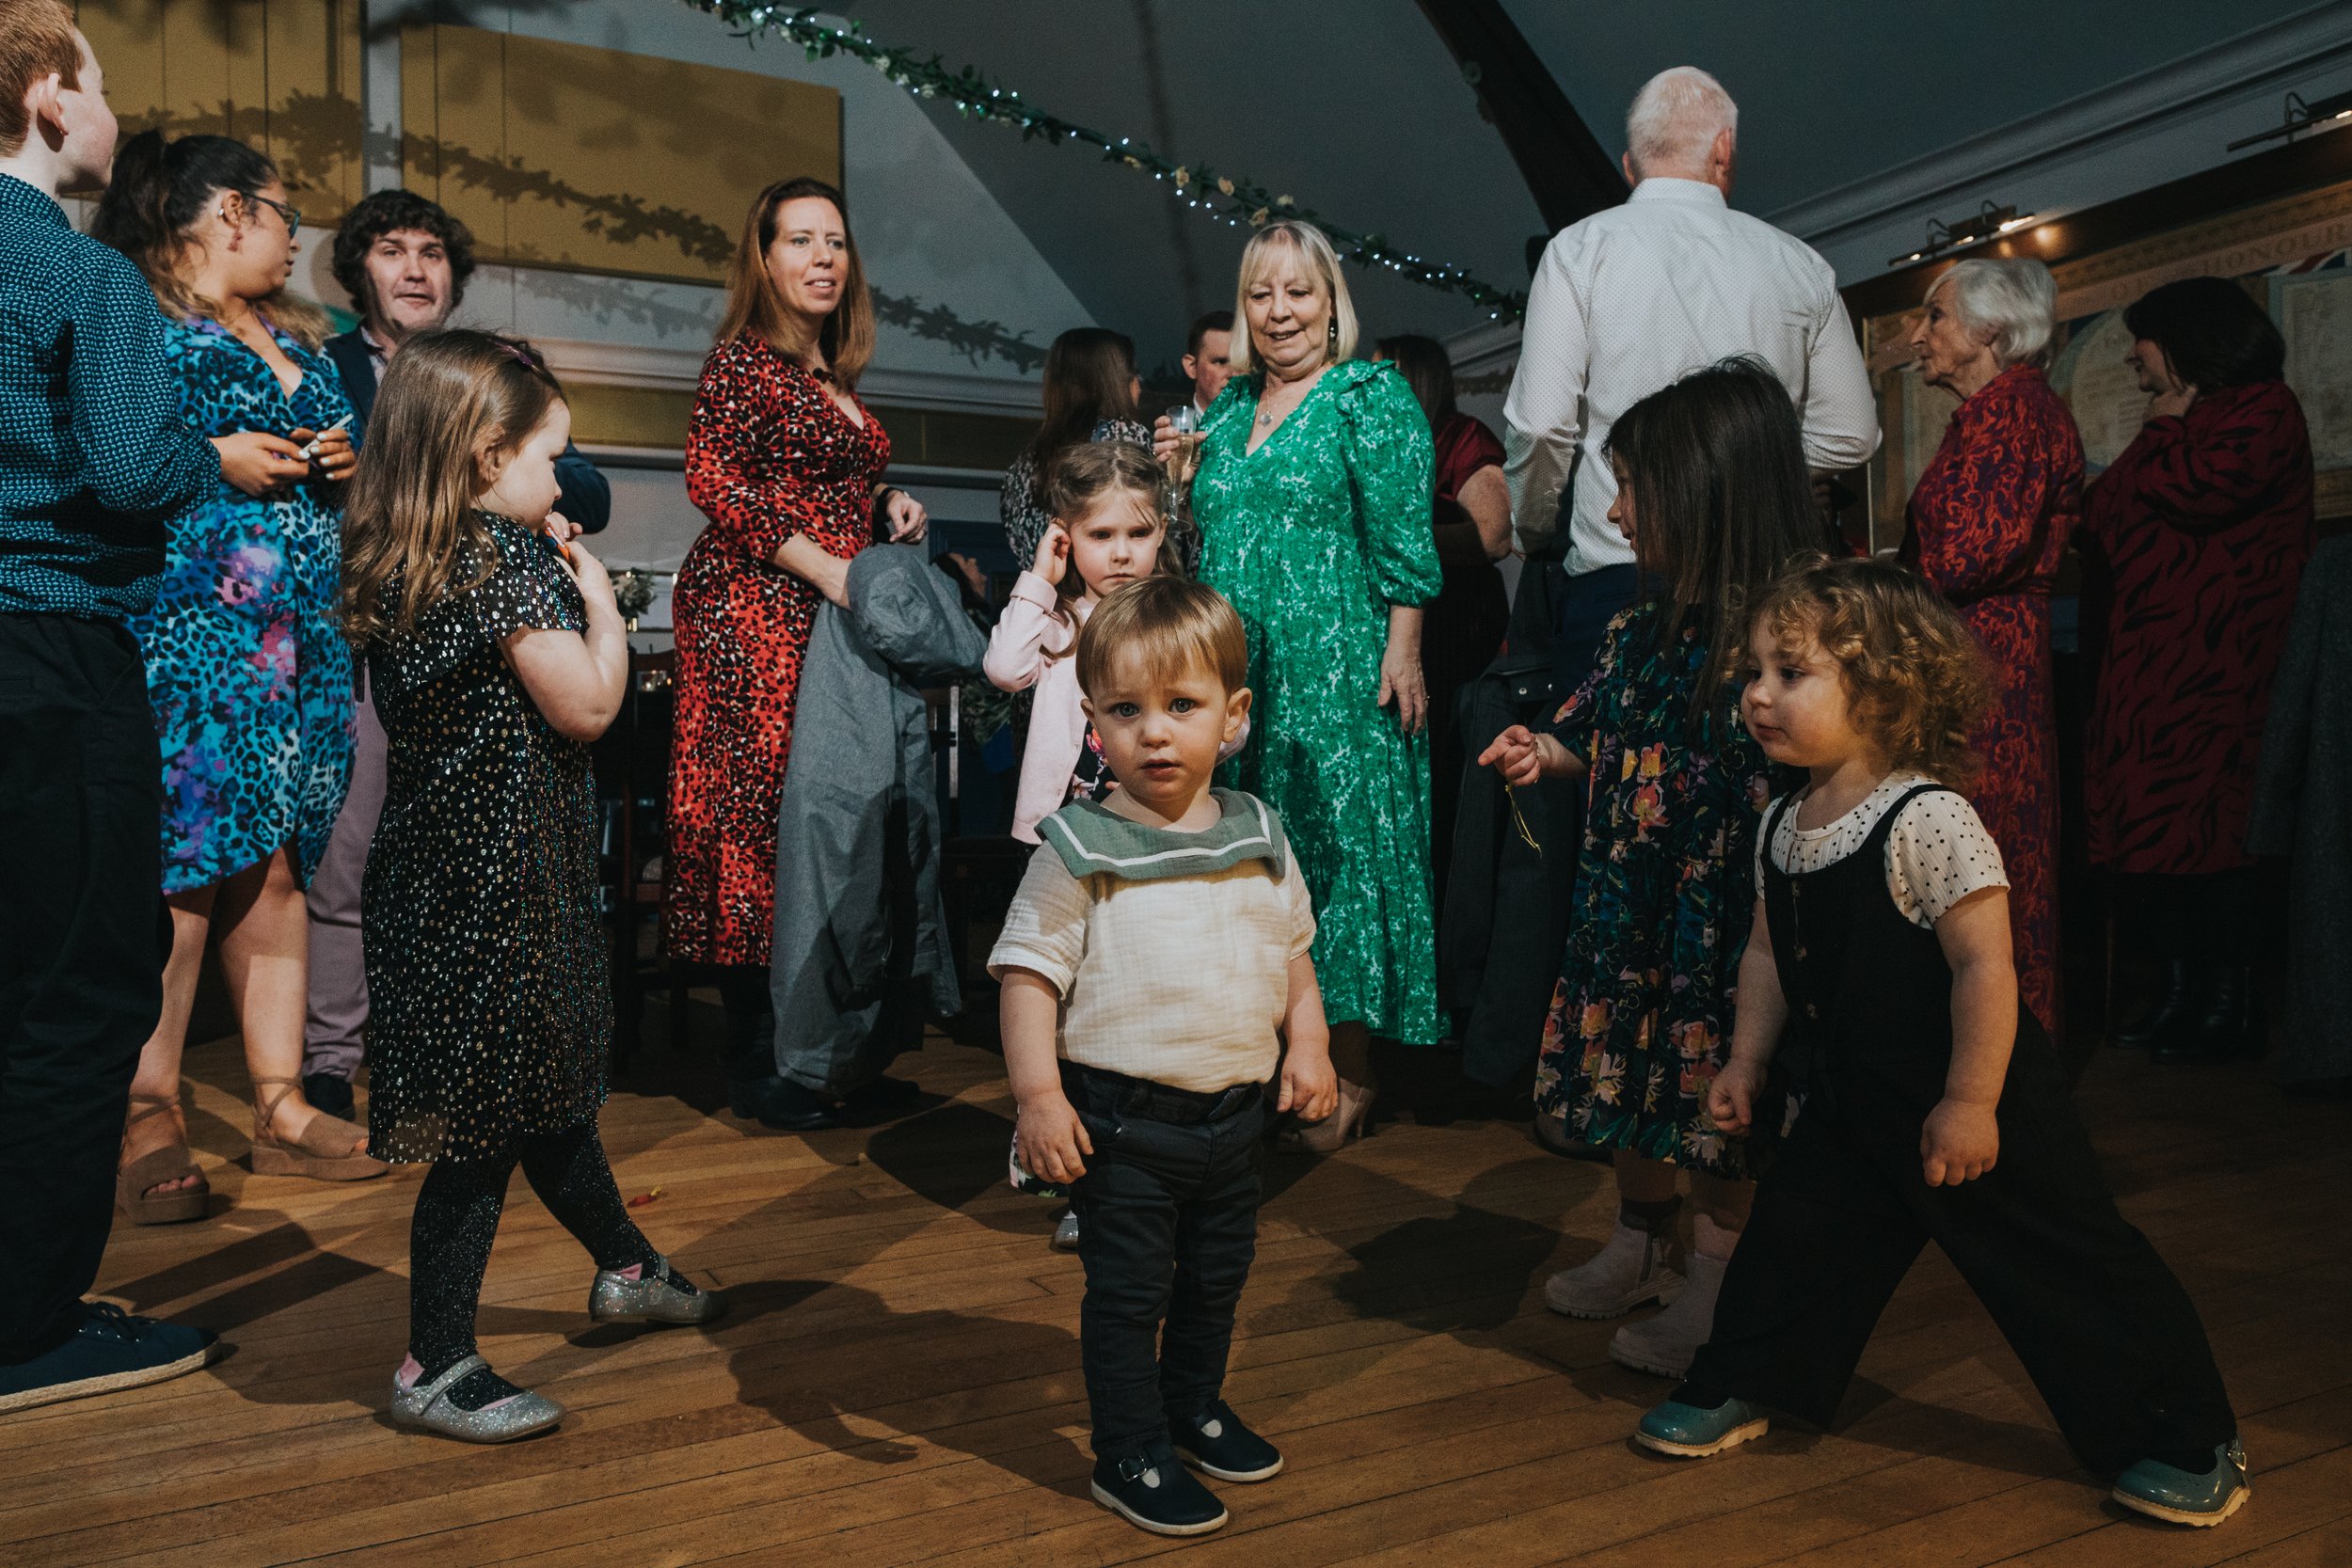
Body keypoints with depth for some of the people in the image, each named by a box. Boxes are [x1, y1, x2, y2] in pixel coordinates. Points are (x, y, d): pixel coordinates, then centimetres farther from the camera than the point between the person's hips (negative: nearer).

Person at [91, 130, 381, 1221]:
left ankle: (281, 1107, 12)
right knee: (183, 868, -8)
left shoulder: (301, 343, 22)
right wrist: (214, 459, -13)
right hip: (189, 630, -7)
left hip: (301, 638, 7)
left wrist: (345, 463, 8)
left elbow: (337, 459, 30)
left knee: (276, 864, 7)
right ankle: (150, 1118, 2)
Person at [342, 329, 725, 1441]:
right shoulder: (509, 566, -18)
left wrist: (562, 583, 12)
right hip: (499, 888, -10)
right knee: (489, 1129, 1)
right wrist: (597, 597, -3)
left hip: (444, 876, 10)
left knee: (548, 1093, 23)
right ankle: (436, 1369, 14)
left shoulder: (402, 571, 9)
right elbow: (588, 706, -17)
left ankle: (627, 1270, 43)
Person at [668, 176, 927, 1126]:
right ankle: (755, 1062, 0)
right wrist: (824, 567, -17)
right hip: (756, 611, -8)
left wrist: (886, 503, 9)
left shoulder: (832, 376, 20)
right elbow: (713, 480, -14)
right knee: (759, 807, -7)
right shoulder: (744, 360, -3)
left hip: (834, 614, 8)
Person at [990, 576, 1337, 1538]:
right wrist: (1039, 1093, -20)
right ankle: (1130, 1456, 24)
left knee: (1217, 1275, 22)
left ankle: (1195, 1405, 45)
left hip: (1234, 1107, 6)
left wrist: (1307, 1042, 7)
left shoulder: (1258, 836, 2)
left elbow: (1293, 947, 15)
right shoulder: (1079, 848, -14)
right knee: (1128, 1289, 6)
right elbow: (1029, 971, -14)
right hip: (1124, 1116, -5)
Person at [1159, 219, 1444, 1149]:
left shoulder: (1372, 395, -1)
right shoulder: (1228, 407, 17)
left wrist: (1402, 651, -15)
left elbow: (1402, 538, -9)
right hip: (1236, 670, 6)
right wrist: (1177, 476, 9)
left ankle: (1349, 1076, 4)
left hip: (1337, 664, -6)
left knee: (1336, 841, -4)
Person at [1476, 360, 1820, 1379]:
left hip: (1726, 918, -7)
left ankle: (1712, 1288, 26)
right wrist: (1543, 752, 0)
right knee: (1630, 1075, 18)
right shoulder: (1642, 630, 6)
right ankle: (1641, 1247, 39)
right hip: (1628, 908, 7)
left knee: (1718, 1093, 7)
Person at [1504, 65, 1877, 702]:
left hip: (1615, 570, -3)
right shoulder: (1800, 266, 9)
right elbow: (1850, 436, 11)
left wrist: (1534, 531, 8)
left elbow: (1541, 423, -9)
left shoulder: (1580, 249, 0)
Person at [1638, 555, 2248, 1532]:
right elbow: (1769, 955, 11)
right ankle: (1740, 1386, 31)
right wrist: (1748, 1061, 8)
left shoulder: (1928, 821, -25)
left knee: (2063, 1266, 5)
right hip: (1849, 1099, 7)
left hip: (1968, 1097, -7)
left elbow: (1986, 965, -25)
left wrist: (1970, 1102, -22)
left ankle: (2187, 1438, 23)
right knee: (1797, 1228, 11)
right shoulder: (1782, 826, 0)